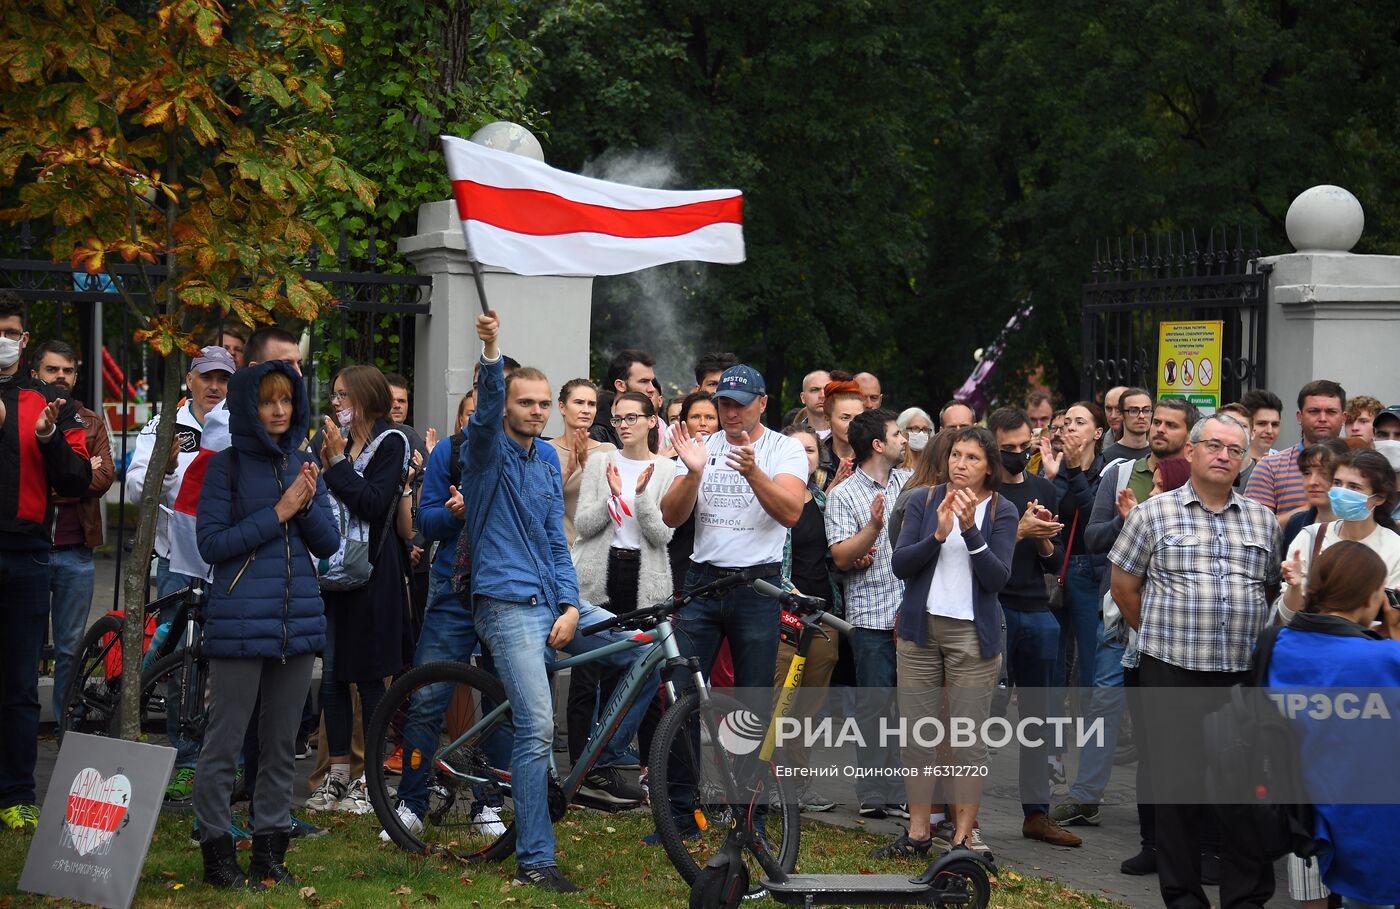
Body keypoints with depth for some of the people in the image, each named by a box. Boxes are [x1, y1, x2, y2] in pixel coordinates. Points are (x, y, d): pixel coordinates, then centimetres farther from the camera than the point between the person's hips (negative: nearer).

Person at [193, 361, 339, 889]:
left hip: (298, 620, 5)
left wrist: (308, 504, -9)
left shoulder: (301, 464, 12)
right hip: (240, 622, -5)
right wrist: (278, 512, -14)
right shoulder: (226, 466, -2)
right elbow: (211, 543, -10)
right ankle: (217, 852, 3)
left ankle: (270, 851, 16)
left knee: (281, 745, 9)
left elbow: (329, 544, 10)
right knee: (224, 744, -3)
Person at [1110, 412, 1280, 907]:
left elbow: (1276, 586, 18)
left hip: (1245, 675, 2)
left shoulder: (1263, 520, 12)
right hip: (1173, 671, -2)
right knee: (1178, 782, 2)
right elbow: (1124, 587, 7)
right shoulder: (1153, 514, 3)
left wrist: (1254, 641, 10)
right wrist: (1160, 638, 9)